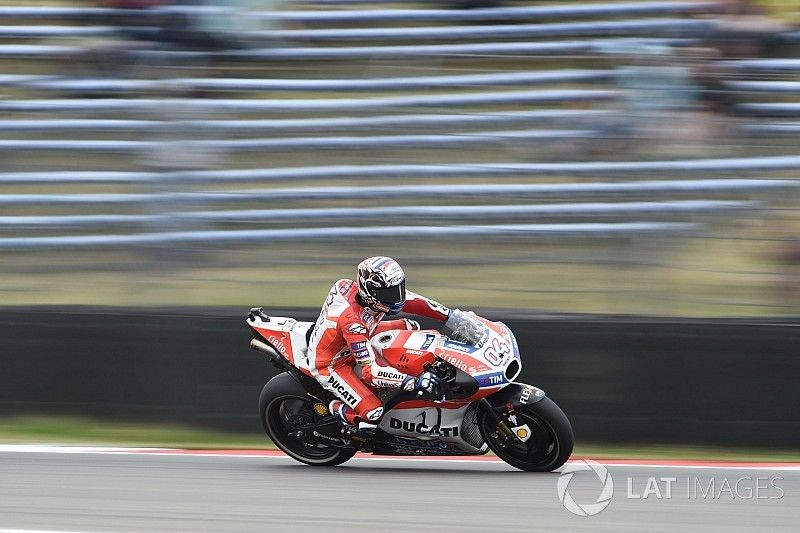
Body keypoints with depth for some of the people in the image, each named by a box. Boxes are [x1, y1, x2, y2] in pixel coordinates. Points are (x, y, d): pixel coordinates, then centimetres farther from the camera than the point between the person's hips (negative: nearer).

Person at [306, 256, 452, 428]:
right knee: (374, 413, -25)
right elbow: (371, 371, -41)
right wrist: (415, 382, -48)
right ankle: (337, 408, 3)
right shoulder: (351, 320, -40)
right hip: (330, 365, -8)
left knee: (410, 327, 7)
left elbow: (415, 302, -6)